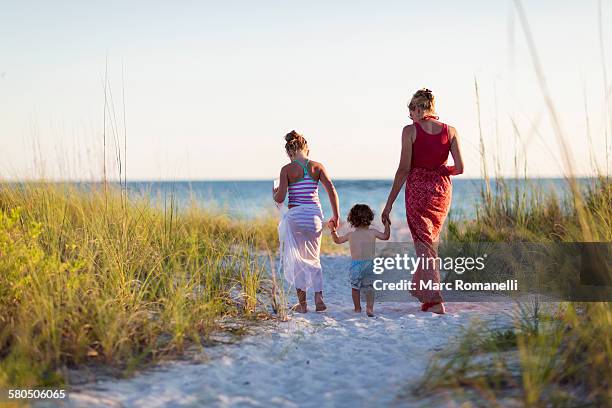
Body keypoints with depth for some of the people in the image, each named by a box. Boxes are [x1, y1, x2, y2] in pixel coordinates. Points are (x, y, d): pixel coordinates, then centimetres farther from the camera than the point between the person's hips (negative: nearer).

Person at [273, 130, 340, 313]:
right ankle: (318, 297, 2)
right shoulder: (317, 167, 2)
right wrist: (336, 216, 4)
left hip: (295, 217, -3)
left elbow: (280, 198, -11)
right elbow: (332, 191, -4)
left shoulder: (287, 169, -5)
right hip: (315, 216, 3)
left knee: (296, 260, 10)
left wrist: (275, 193, 13)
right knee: (314, 259, 17)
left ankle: (302, 303, 10)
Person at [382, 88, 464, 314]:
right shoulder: (450, 131, 1)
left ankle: (435, 300, -9)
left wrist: (389, 203, -4)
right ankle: (421, 290, 32)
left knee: (423, 245, 0)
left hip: (417, 190, -4)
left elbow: (404, 169, -9)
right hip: (442, 190, 4)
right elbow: (459, 168, -3)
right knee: (430, 240, 21)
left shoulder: (410, 131, -6)